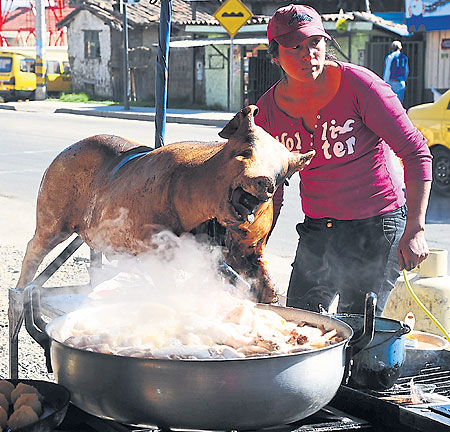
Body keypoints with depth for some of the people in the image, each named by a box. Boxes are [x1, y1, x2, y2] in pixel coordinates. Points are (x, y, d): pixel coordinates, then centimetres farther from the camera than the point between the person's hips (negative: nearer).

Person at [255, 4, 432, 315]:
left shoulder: (357, 84, -15)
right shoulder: (269, 109, -2)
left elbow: (416, 152, -13)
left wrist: (415, 229, -19)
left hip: (377, 228, -4)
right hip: (316, 229, 5)